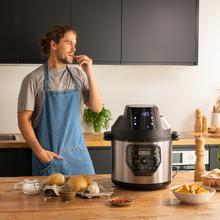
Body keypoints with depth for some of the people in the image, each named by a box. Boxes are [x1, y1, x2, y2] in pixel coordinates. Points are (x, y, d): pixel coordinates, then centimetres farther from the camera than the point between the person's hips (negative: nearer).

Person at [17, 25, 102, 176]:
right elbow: (23, 119, -6)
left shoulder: (78, 74, 4)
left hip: (78, 153, 3)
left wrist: (89, 73, -8)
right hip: (48, 155, -3)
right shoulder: (34, 79, -6)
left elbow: (97, 107, 0)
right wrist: (39, 151, -15)